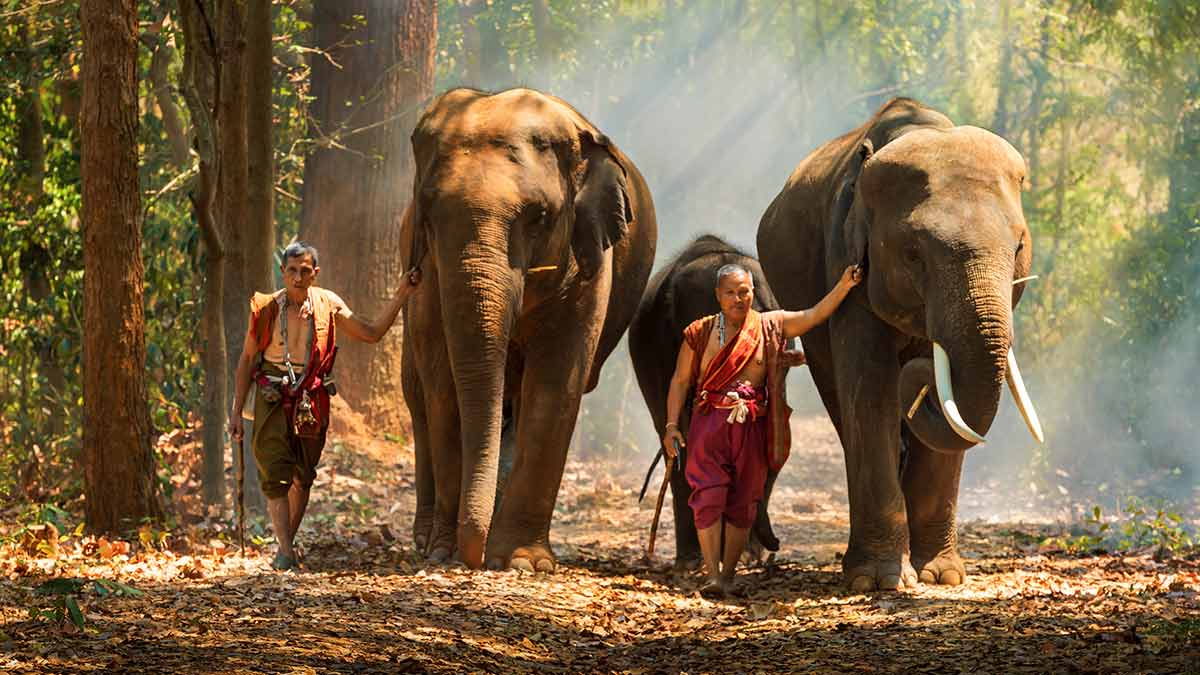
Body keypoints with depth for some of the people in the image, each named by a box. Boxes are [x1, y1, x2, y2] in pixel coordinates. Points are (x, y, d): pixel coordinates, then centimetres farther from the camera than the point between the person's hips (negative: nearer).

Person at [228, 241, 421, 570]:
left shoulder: (327, 305, -1)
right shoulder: (266, 308, -5)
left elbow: (371, 333, 6)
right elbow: (246, 360, 2)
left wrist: (403, 294, -1)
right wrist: (236, 411, 0)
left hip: (312, 401, 2)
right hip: (272, 399, -2)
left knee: (302, 478, 11)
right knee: (275, 477, -14)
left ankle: (285, 546, 26)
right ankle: (286, 553, -17)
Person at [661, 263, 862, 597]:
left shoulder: (770, 326, 7)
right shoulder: (700, 332, 5)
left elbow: (814, 315, 0)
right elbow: (680, 380, 8)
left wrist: (844, 285, -13)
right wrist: (672, 425, -1)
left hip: (752, 427, 2)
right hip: (709, 421, -2)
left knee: (742, 504, 3)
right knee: (709, 497, -13)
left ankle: (728, 575, 11)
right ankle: (713, 576, -15)